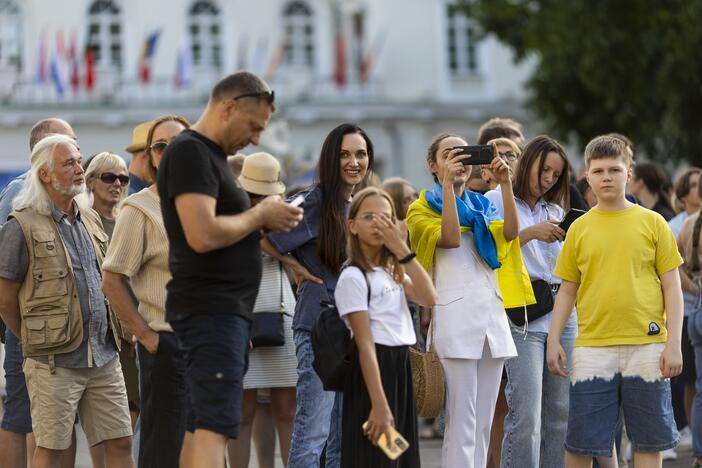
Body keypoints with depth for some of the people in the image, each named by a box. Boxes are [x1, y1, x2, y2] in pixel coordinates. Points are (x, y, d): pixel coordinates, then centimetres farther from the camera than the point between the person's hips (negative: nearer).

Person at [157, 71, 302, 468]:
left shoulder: (210, 154, 19)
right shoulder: (190, 152, -13)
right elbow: (203, 235, -24)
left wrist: (266, 222, 6)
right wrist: (261, 215, -11)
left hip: (225, 310, 11)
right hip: (211, 311, -11)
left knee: (201, 425, 10)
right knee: (215, 427, -17)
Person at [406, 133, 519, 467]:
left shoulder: (482, 207, 20)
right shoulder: (423, 208, 6)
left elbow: (511, 232, 0)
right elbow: (450, 238, -13)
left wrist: (505, 184, -8)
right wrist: (447, 183, -14)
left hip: (492, 314, 5)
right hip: (455, 313, -5)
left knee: (483, 422, 5)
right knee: (461, 422, -11)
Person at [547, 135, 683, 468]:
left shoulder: (652, 223, 3)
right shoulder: (579, 228, 8)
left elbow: (672, 287, 3)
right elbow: (567, 291, 12)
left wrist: (674, 344, -5)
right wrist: (553, 341, 3)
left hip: (647, 348, -1)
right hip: (592, 349, 1)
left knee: (649, 441, 4)